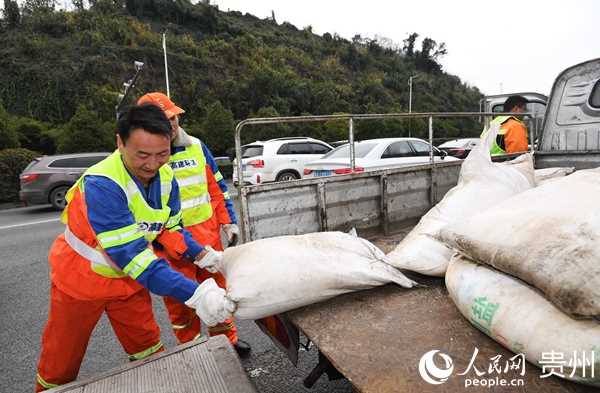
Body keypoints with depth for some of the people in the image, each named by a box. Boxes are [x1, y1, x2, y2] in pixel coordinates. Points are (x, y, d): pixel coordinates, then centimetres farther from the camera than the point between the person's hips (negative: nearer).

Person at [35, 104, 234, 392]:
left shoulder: (166, 177, -14)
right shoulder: (101, 184, -35)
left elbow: (169, 227, -2)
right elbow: (131, 254, -40)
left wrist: (199, 255, -19)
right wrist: (194, 294, -46)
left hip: (128, 277, 5)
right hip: (81, 278, -4)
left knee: (147, 347, 14)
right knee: (61, 361, 16)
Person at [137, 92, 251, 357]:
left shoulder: (196, 146, 3)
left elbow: (217, 187, 9)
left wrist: (229, 222, 6)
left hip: (208, 232, 3)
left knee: (217, 286, 17)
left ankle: (226, 338, 37)